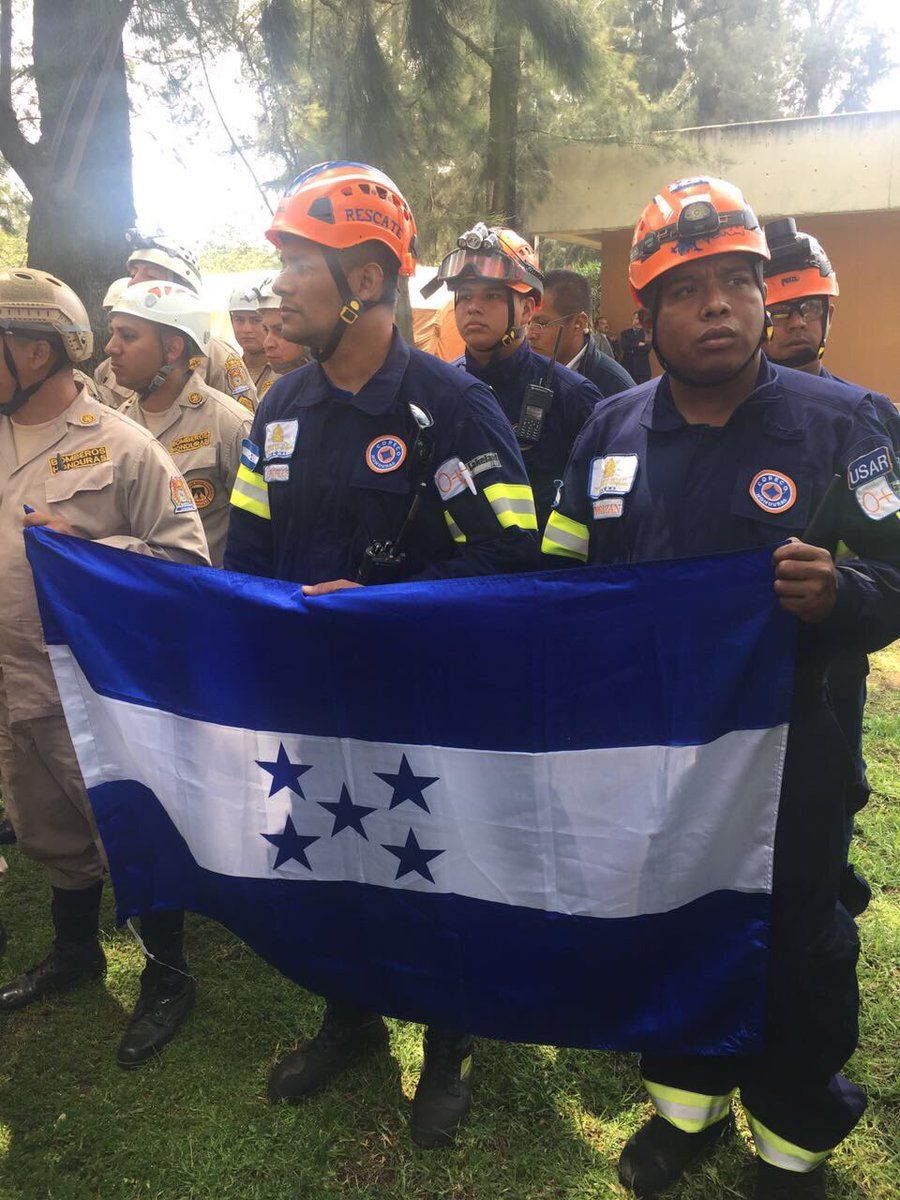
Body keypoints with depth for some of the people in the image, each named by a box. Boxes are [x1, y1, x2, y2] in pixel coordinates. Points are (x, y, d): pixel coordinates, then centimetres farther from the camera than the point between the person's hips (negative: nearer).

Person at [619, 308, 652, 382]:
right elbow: (623, 346, -6)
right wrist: (638, 344, -7)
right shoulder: (625, 333, 12)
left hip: (643, 370, -1)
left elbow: (647, 349, -8)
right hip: (628, 369, 1)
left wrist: (631, 350, -9)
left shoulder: (646, 334, 7)